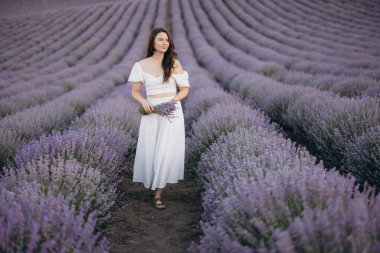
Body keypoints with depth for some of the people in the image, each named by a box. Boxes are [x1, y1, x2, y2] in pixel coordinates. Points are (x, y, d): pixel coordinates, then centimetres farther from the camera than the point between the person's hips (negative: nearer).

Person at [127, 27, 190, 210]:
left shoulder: (174, 63, 1)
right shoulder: (142, 65, 3)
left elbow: (185, 89, 5)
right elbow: (135, 91, 8)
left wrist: (174, 99, -13)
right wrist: (143, 101, -12)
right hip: (151, 112, 1)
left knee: (166, 151, -7)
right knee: (149, 150, 4)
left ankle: (158, 194, -1)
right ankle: (151, 182, 31)